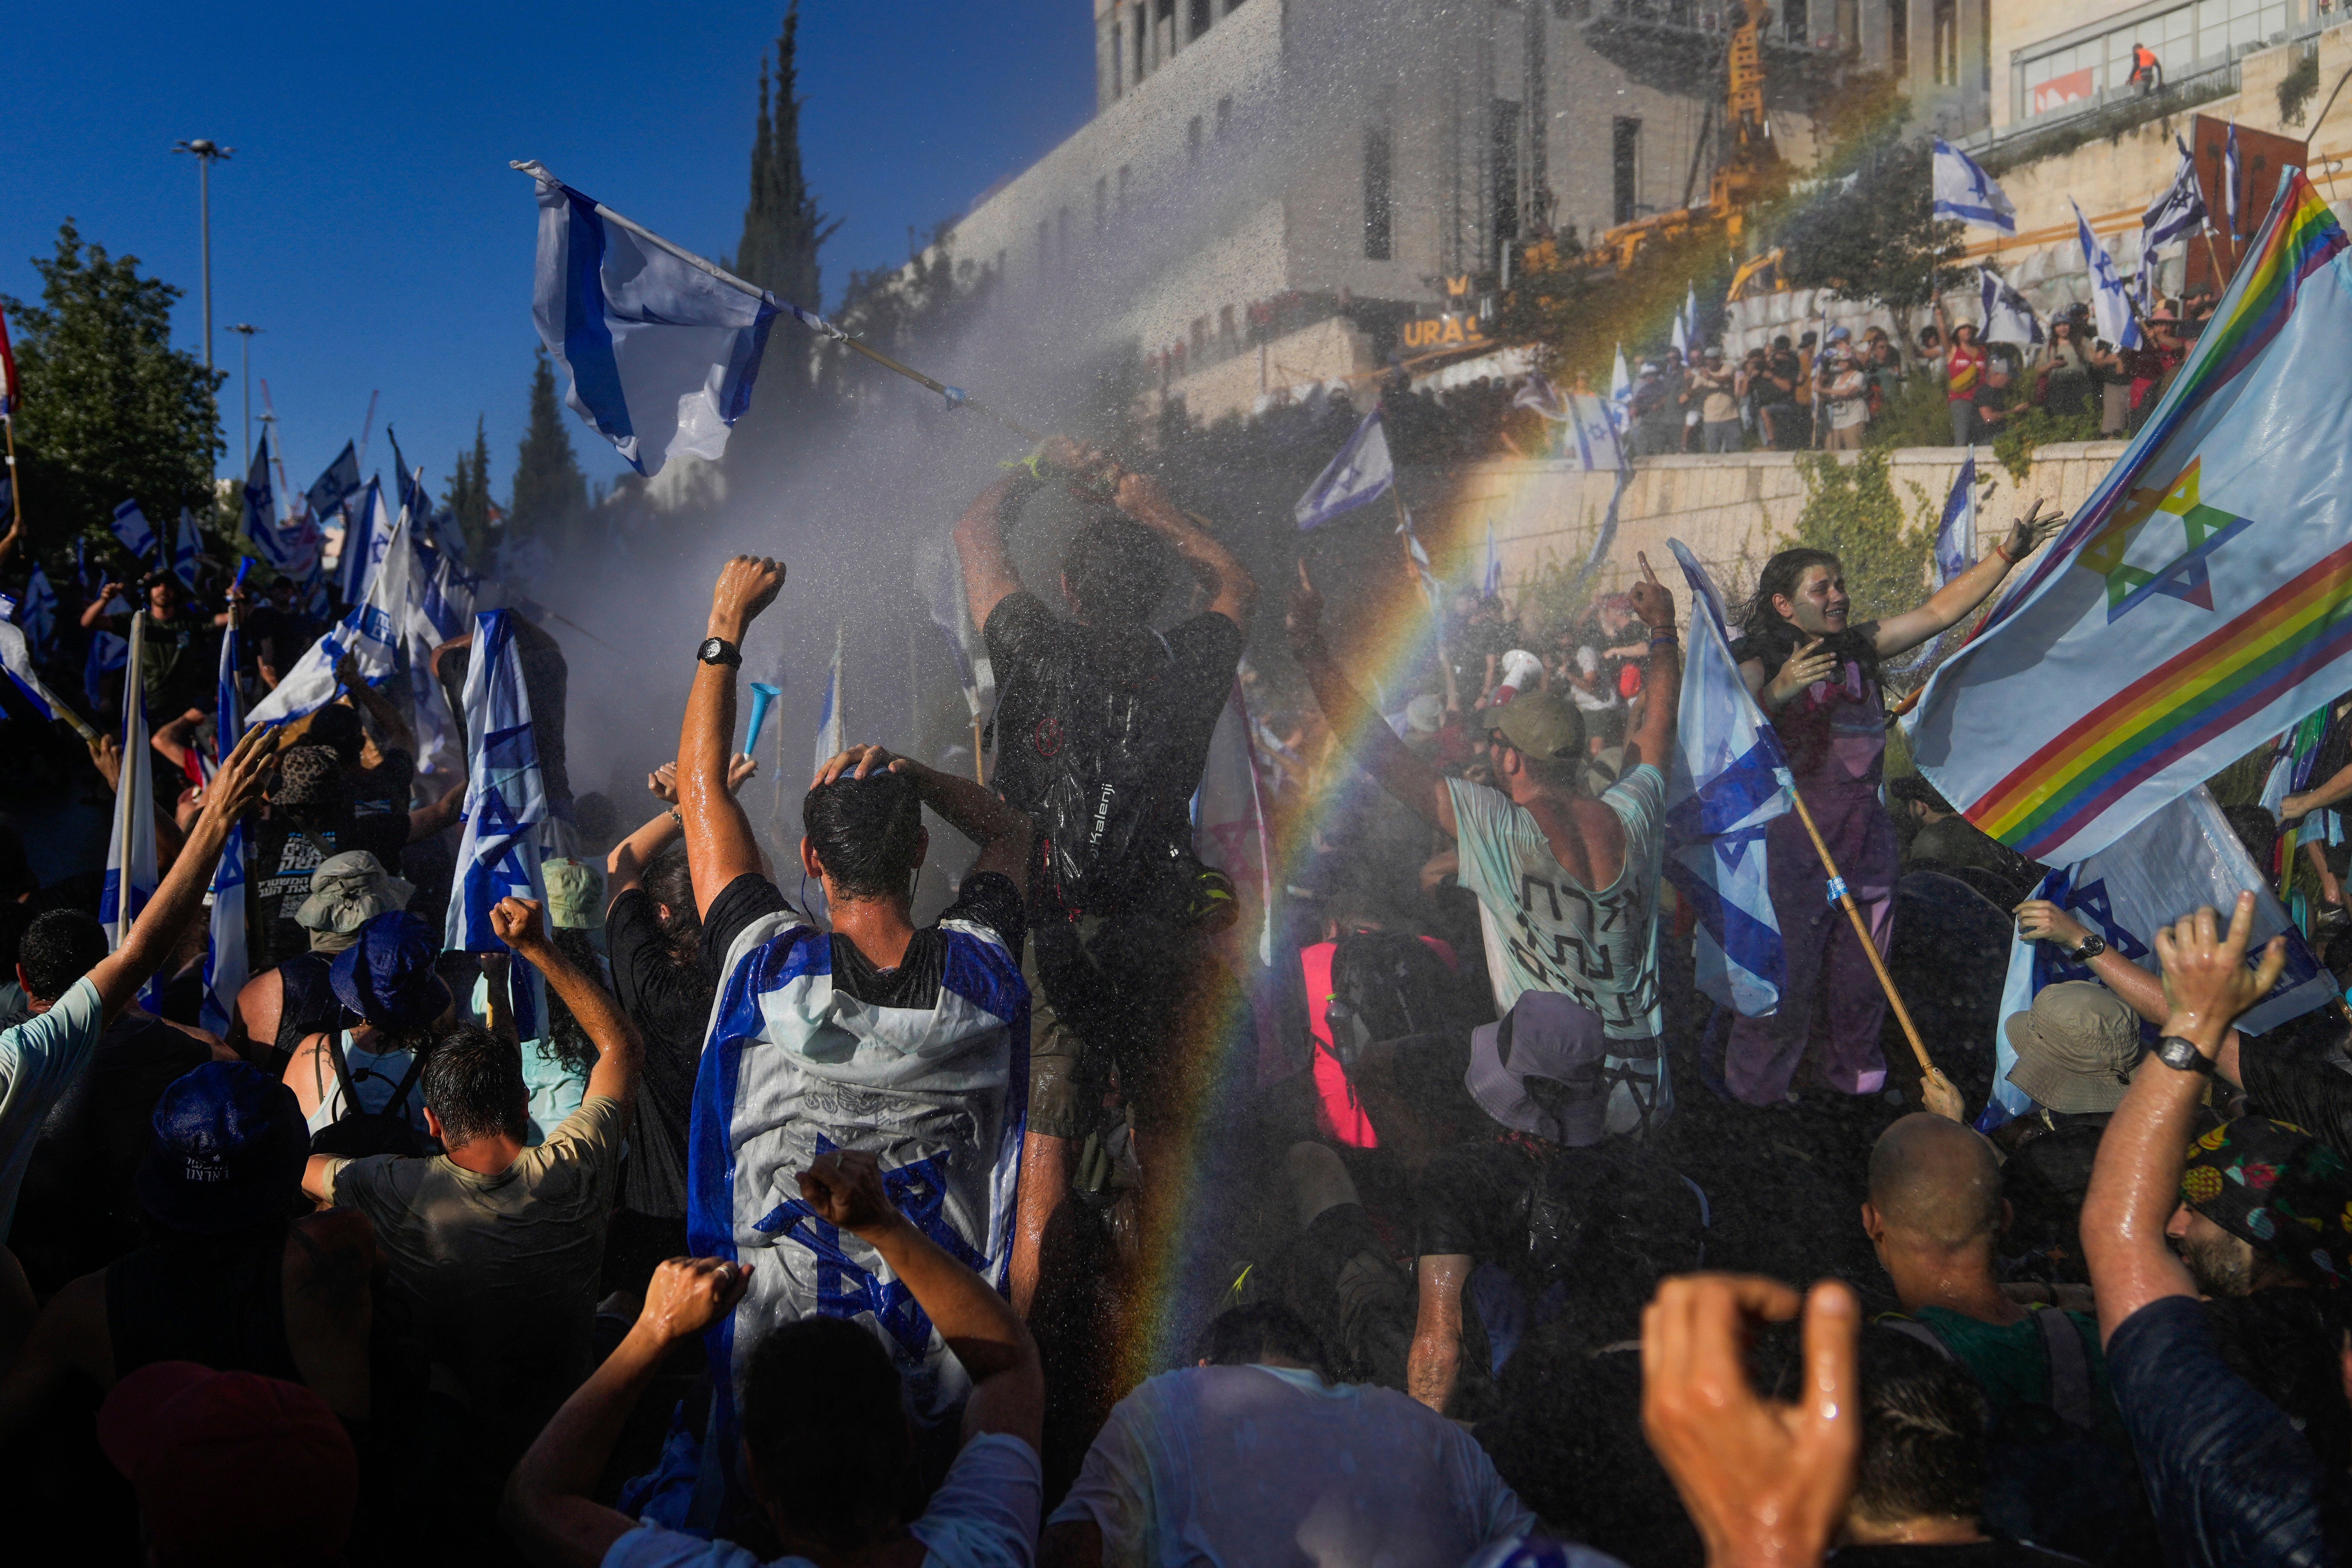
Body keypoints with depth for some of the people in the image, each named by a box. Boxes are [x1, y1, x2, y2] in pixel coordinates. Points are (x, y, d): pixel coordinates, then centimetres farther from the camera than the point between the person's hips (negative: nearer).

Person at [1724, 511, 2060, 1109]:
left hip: (1866, 834, 6)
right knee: (1787, 971, -3)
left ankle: (1856, 1077, 32)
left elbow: (1941, 611, 12)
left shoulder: (1860, 647, 9)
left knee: (1862, 970, 15)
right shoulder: (1760, 664, -9)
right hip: (1794, 838, -6)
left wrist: (2008, 553, 7)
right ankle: (1758, 1089, 13)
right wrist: (1778, 691, -43)